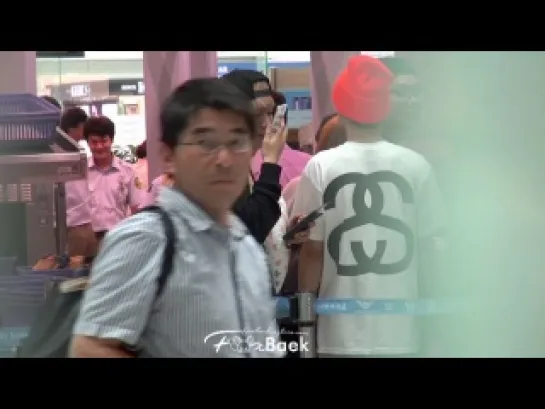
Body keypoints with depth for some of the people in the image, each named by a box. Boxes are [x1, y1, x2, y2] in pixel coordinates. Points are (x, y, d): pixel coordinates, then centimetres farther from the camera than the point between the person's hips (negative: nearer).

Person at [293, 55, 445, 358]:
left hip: (343, 332, -1)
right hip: (400, 330, 1)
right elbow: (428, 245, 2)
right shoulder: (416, 166, -4)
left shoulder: (321, 167, -6)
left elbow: (313, 250, -4)